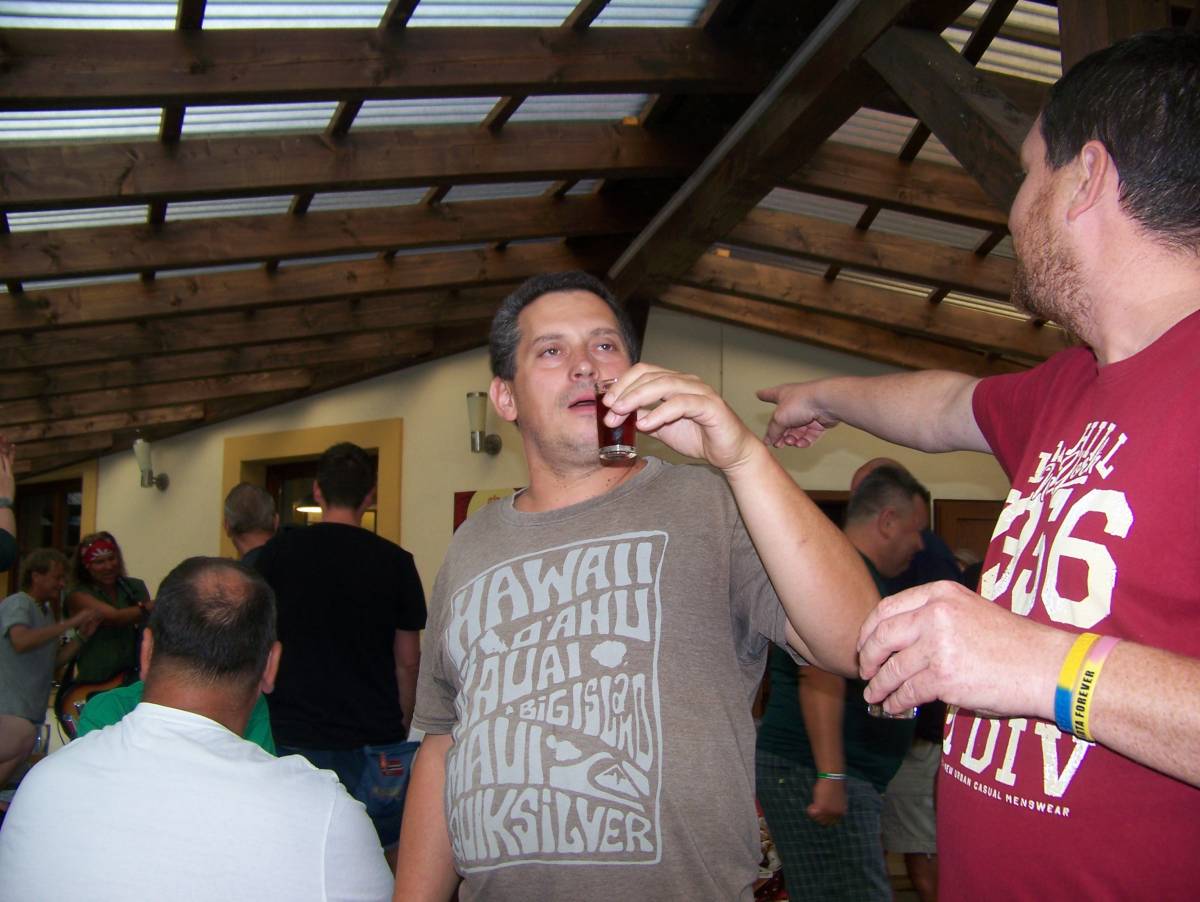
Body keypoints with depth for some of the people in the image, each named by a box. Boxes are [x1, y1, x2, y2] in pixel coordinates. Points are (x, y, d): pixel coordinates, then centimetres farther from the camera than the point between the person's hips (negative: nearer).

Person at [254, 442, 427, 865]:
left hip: (292, 734, 1)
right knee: (382, 857, 9)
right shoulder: (394, 561, -1)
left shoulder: (276, 553, 0)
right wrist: (401, 725, 14)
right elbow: (407, 660, 2)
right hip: (373, 737, 0)